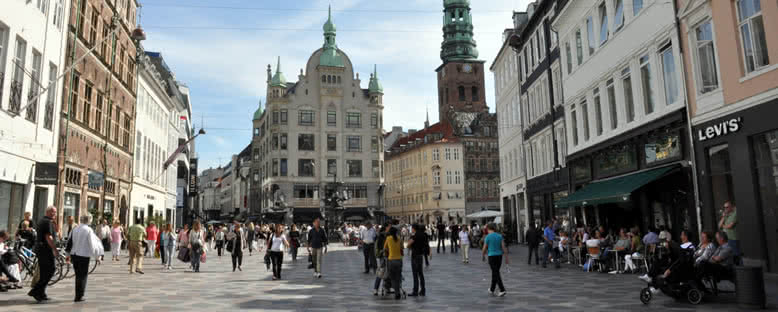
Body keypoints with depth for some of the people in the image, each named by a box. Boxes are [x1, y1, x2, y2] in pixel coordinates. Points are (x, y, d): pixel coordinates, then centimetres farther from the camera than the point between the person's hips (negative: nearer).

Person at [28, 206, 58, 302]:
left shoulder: (41, 220, 18)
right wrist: (55, 249, -20)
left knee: (43, 272, 12)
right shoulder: (48, 222, -14)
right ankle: (35, 290, -9)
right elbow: (48, 237, -21)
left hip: (39, 248, 10)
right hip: (46, 249, -10)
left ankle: (41, 294, 15)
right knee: (50, 271, -7)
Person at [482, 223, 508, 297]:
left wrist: (483, 256, 15)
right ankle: (492, 289, 27)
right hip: (499, 256, 5)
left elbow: (484, 248, -3)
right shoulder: (499, 236, 4)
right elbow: (503, 247, -1)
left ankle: (502, 290, -15)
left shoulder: (487, 237, -9)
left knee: (496, 274, -5)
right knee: (495, 272, 16)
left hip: (492, 256, -5)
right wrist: (506, 257, 2)